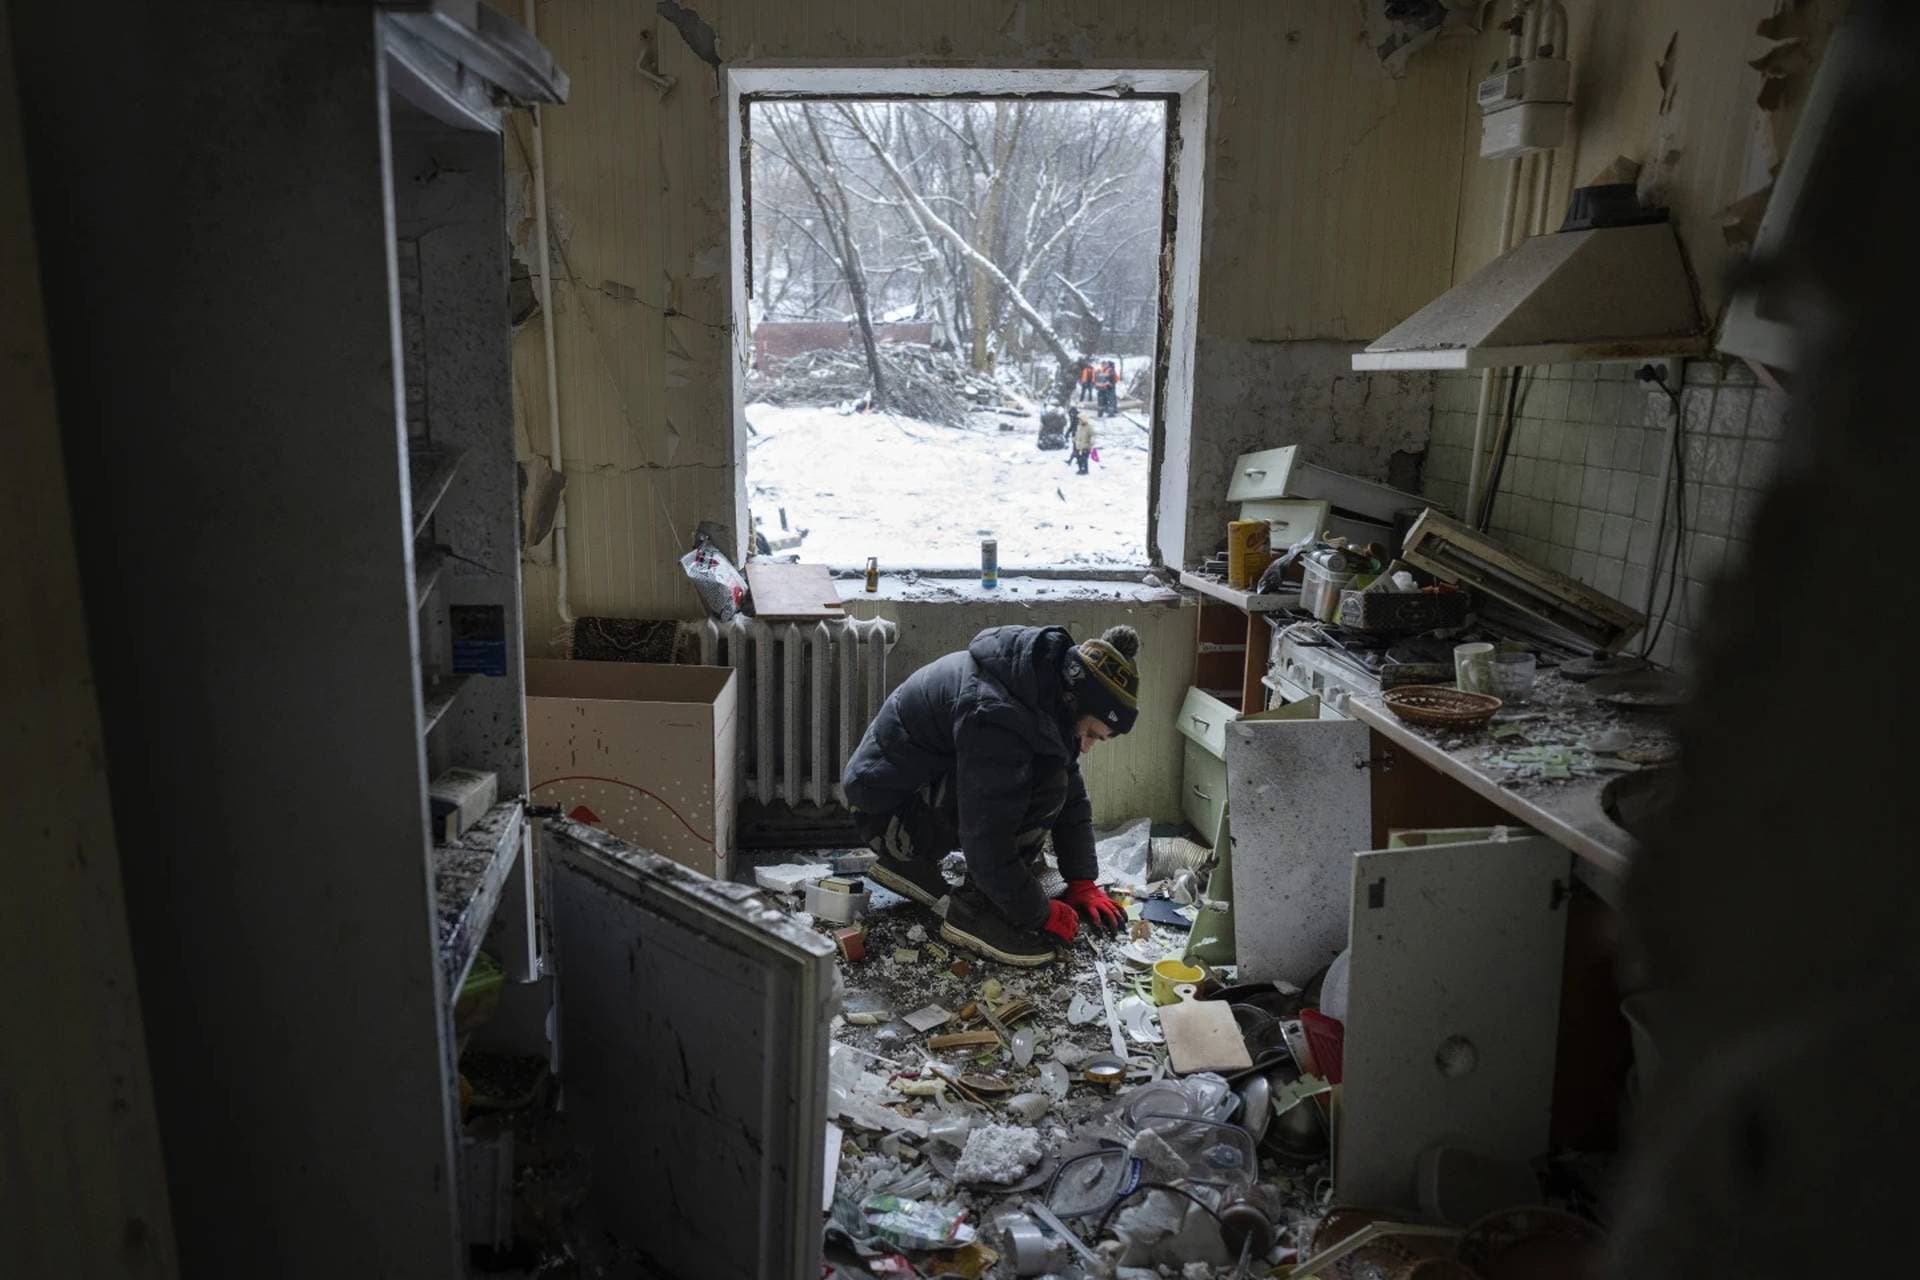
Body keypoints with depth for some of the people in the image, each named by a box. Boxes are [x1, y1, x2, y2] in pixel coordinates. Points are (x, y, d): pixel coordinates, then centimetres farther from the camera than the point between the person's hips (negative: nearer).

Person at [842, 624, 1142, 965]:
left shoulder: (1050, 689, -2)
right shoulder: (995, 718, -31)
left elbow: (1072, 797, 7)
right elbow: (985, 841, -27)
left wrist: (1083, 883, 4)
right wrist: (1040, 914, -16)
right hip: (888, 812, -10)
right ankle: (974, 911, -11)